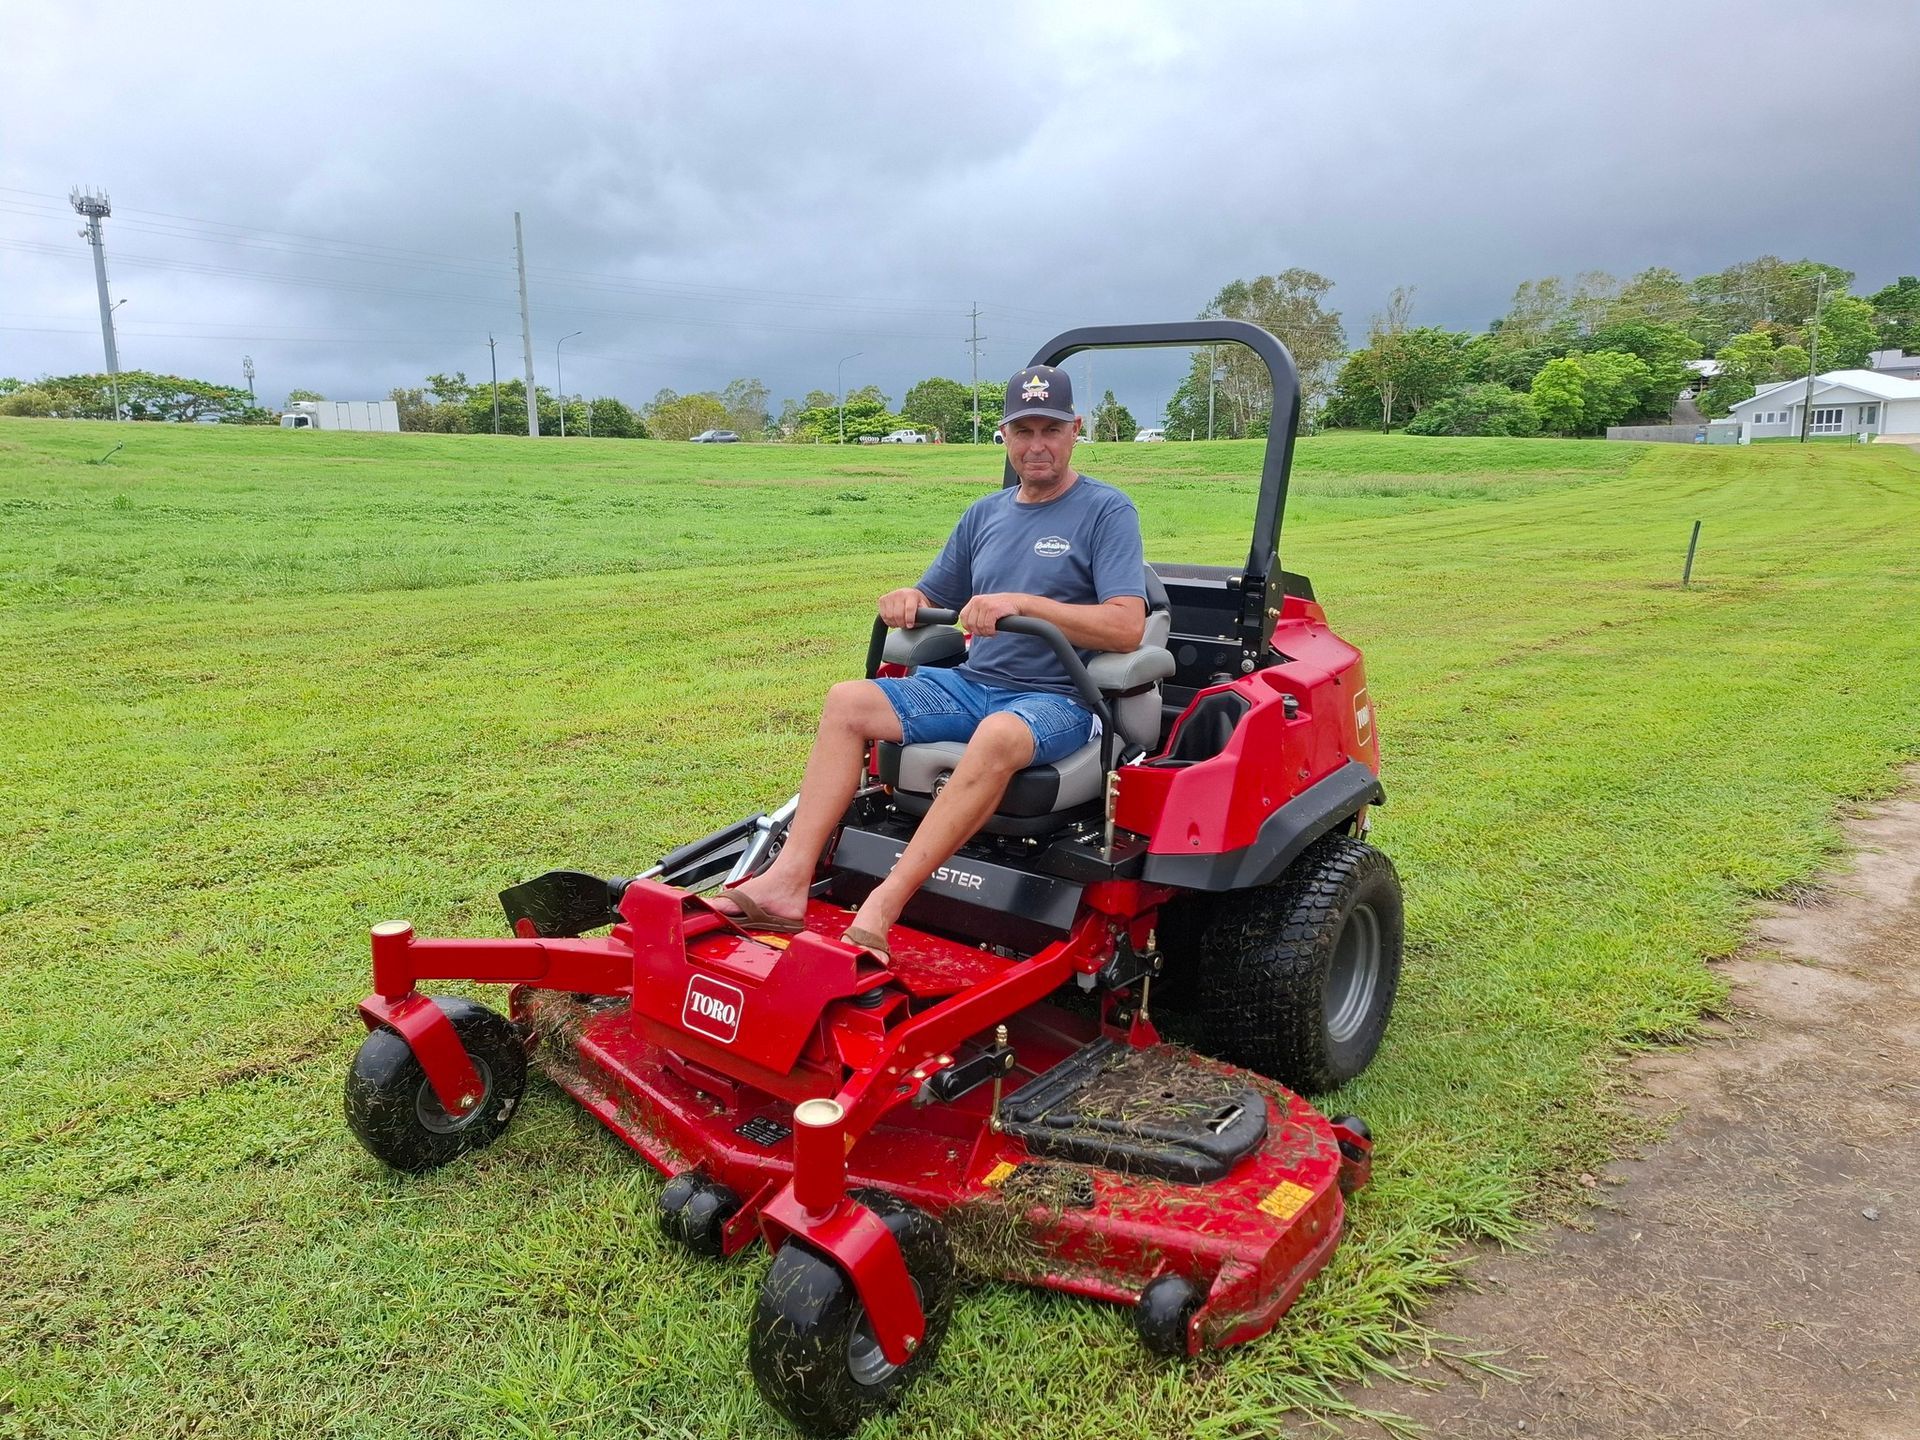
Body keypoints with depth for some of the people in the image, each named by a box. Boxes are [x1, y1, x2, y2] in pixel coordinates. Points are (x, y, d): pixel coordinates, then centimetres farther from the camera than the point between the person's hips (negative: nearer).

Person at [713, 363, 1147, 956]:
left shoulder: (1107, 511, -3)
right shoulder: (984, 514, 16)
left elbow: (1127, 626, -16)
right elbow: (932, 600, 19)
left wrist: (1023, 603, -25)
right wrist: (906, 600, -6)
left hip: (1058, 699, -6)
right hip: (973, 683, 6)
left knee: (998, 735, -39)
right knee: (847, 700, -11)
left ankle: (882, 906, -39)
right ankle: (790, 877, -20)